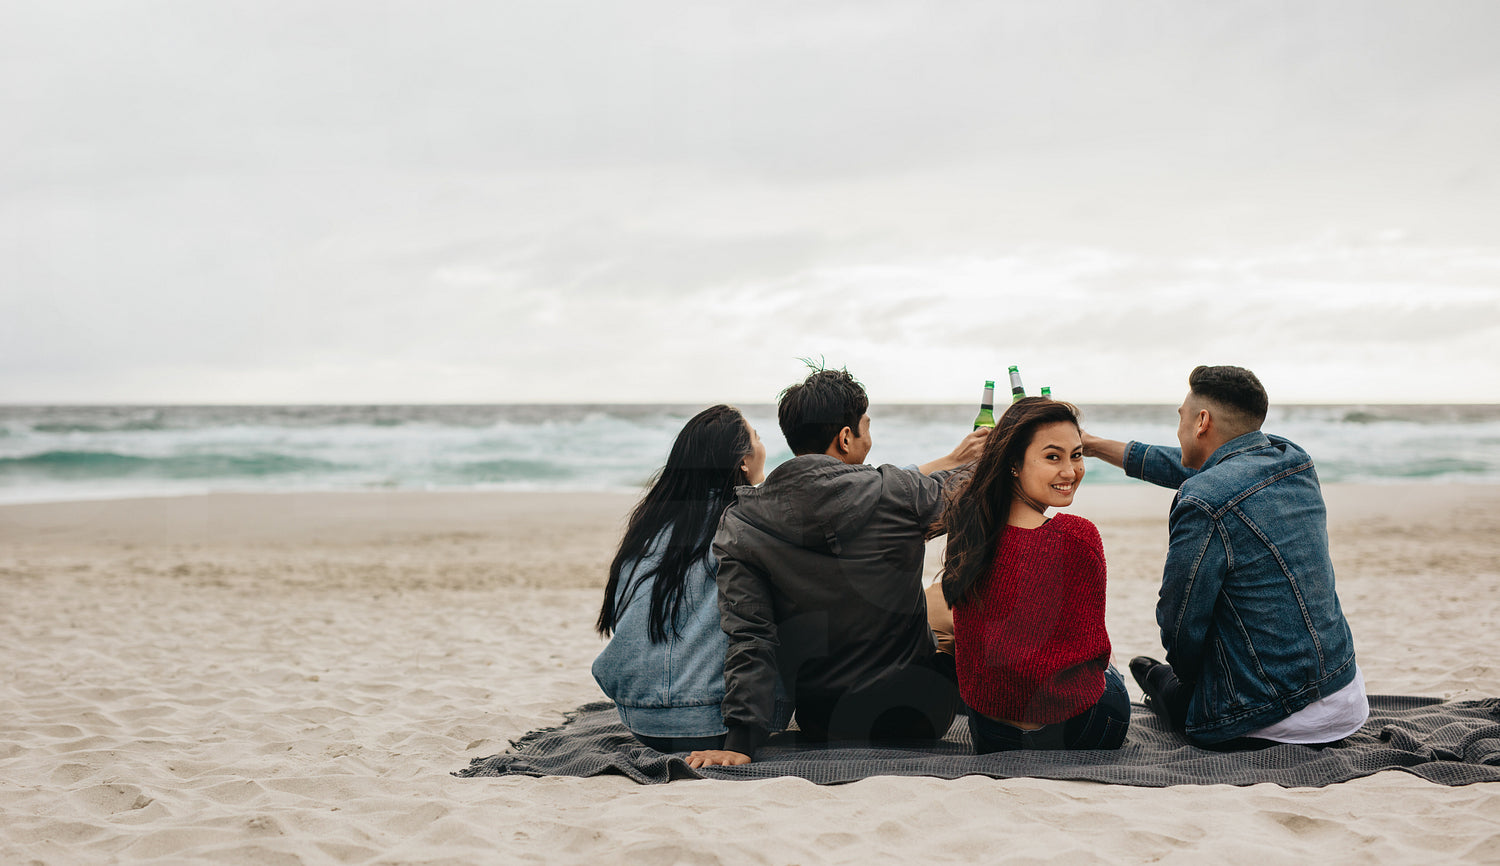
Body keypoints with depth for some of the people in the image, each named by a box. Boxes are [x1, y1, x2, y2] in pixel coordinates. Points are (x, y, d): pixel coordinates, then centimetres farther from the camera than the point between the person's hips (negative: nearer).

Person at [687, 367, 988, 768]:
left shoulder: (739, 525, -7)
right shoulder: (891, 494, -13)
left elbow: (749, 637, -15)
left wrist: (740, 740, -17)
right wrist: (962, 463, 33)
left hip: (820, 725, 3)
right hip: (915, 718, -3)